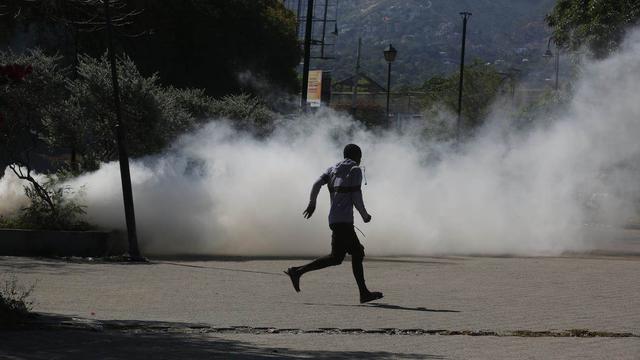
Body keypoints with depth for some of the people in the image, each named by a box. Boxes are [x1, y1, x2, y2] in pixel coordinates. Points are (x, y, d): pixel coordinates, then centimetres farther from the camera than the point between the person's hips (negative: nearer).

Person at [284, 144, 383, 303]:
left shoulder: (333, 169, 16)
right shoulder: (355, 170, -2)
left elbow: (317, 184, 2)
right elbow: (356, 198, -8)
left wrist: (311, 204, 14)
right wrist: (365, 215, 5)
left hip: (334, 218, 9)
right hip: (343, 220, -9)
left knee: (357, 253, 11)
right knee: (336, 257, -10)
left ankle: (364, 293, 10)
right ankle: (297, 271, -17)